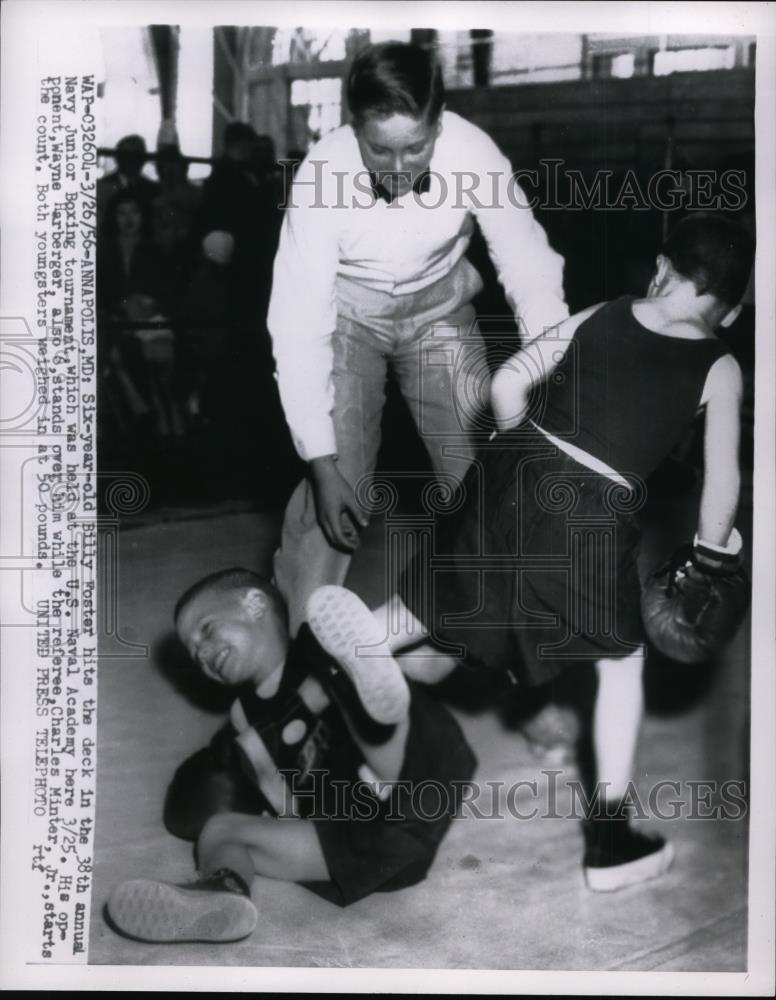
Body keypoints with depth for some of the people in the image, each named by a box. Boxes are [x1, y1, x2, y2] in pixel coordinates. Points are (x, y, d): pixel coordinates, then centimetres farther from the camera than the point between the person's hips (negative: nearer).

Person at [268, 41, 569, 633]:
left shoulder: (473, 154, -29)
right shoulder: (322, 175, -31)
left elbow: (532, 273, -23)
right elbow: (299, 326, -30)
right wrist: (323, 465, -33)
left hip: (439, 306, 2)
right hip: (347, 311, -1)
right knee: (338, 477, -14)